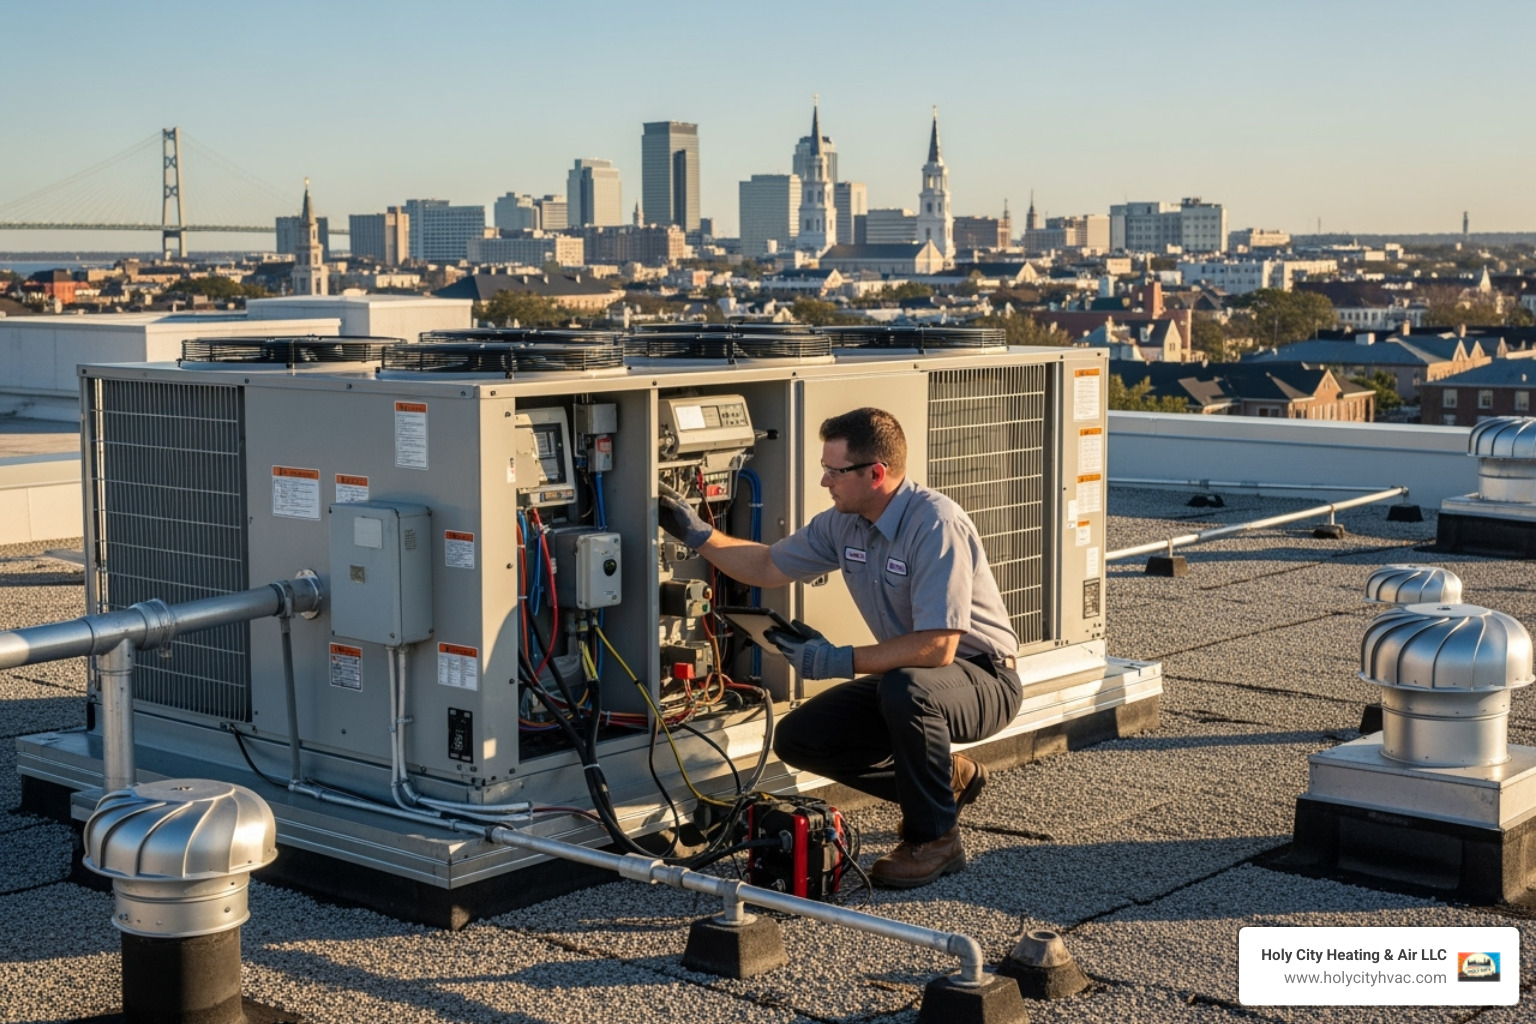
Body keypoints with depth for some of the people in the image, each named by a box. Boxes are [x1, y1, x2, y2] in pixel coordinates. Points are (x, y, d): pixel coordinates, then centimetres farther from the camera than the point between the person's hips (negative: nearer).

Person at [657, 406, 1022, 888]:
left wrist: (840, 661, -28)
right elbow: (766, 566, 14)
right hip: (903, 681, 8)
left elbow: (937, 647, -33)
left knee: (904, 687, -39)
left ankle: (935, 837, -16)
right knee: (798, 738, -3)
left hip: (982, 678, -8)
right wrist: (698, 534, 4)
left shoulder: (936, 523, -28)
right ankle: (948, 779, 14)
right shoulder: (844, 523, -1)